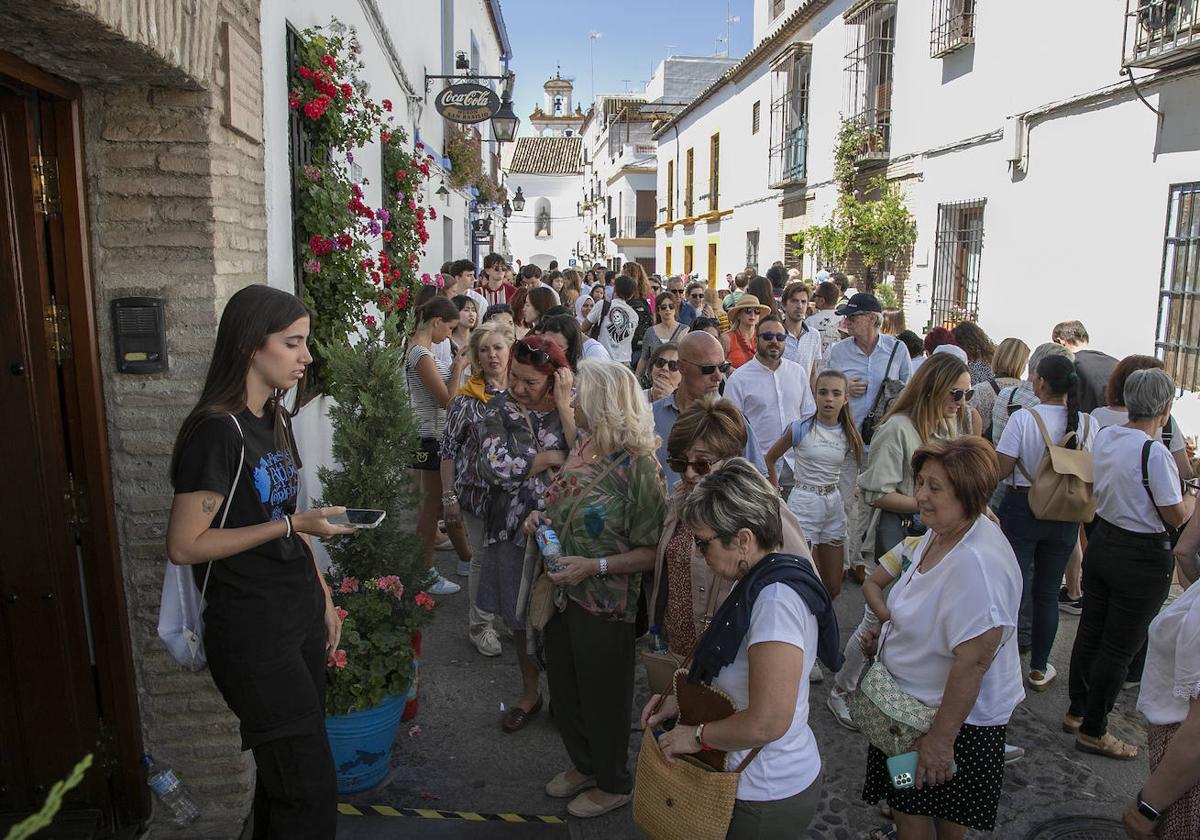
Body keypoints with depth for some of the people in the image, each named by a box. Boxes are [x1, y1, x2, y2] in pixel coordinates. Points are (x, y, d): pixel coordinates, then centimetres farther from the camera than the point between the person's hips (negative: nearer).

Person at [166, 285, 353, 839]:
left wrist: (324, 599, 15)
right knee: (310, 791, -2)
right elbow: (184, 545, -18)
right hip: (252, 631, -8)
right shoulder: (217, 431, -18)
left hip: (300, 615, 8)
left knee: (285, 773, 17)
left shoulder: (276, 419, 9)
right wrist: (290, 525, -21)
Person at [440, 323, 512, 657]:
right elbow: (448, 448, -5)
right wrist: (449, 497, -7)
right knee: (484, 558, 9)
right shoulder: (467, 398, -8)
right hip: (479, 491, -3)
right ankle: (480, 625, 29)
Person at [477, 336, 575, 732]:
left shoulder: (572, 407, -6)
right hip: (513, 526, 2)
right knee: (519, 615, 15)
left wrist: (563, 405, -22)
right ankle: (530, 692, 37)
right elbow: (494, 467, -17)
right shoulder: (499, 409, -4)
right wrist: (551, 457, -16)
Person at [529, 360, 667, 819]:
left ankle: (612, 782, 39)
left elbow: (652, 551, -19)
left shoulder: (638, 466, -22)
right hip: (563, 594, 7)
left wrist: (596, 566, -27)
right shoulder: (582, 448, 0)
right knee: (563, 688, 22)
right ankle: (584, 765, 48)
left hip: (604, 605, -7)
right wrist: (540, 519, -3)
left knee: (602, 695, 13)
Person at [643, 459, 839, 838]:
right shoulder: (762, 583, 3)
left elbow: (767, 722, -30)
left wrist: (697, 736, -17)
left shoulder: (777, 598, -28)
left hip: (766, 799, -8)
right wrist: (682, 701, 5)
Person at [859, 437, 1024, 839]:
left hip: (955, 713, -9)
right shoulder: (940, 532, 0)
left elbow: (973, 662, -29)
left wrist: (941, 738, -23)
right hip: (913, 700, 9)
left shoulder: (978, 563, -31)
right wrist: (887, 629, 3)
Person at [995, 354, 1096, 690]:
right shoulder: (1088, 424, -5)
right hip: (1065, 516, 4)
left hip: (1022, 508, -3)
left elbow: (1002, 470, -14)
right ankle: (1039, 669, 26)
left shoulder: (1023, 418, -16)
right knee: (1048, 592, 14)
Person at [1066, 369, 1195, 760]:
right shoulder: (1155, 453, -22)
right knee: (1119, 649, 5)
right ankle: (1093, 731, 17)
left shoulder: (1104, 436, 0)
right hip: (1143, 557, -7)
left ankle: (1077, 712, 33)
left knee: (1091, 632, 18)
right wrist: (1193, 495, 1)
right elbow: (1176, 517, -18)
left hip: (1101, 541, 7)